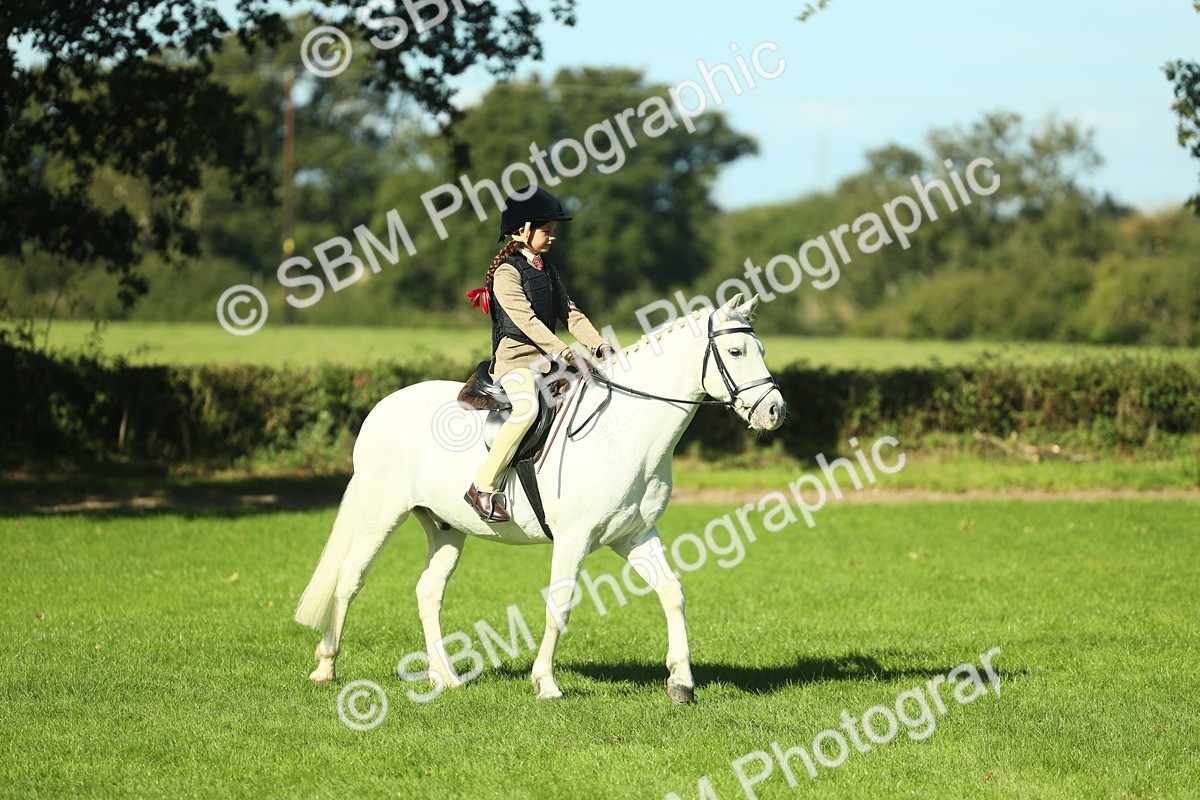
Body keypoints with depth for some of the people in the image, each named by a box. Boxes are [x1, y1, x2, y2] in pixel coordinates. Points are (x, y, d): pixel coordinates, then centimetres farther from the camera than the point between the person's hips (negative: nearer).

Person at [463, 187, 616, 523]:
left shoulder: (548, 271, 17)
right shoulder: (507, 272, -9)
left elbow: (569, 313, 15)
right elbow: (526, 321, -19)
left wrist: (600, 346, -1)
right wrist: (568, 354, -27)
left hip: (549, 358, 9)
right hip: (515, 359, -9)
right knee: (527, 407, -35)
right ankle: (483, 487, -30)